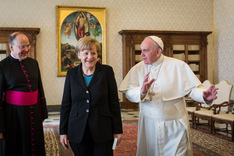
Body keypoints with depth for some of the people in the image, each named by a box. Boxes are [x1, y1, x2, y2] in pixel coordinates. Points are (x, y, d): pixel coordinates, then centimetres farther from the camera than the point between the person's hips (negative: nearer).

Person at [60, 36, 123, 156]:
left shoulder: (107, 71, -2)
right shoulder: (72, 74, 4)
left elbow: (114, 102, -1)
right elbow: (66, 104, 7)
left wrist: (117, 130, -2)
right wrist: (63, 131, 5)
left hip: (103, 131, -1)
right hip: (78, 132, 2)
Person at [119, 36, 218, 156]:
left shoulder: (178, 66, -5)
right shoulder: (138, 68, 1)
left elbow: (192, 88, -6)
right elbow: (129, 92, -7)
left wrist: (204, 95, -26)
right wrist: (141, 91, -27)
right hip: (149, 126, 2)